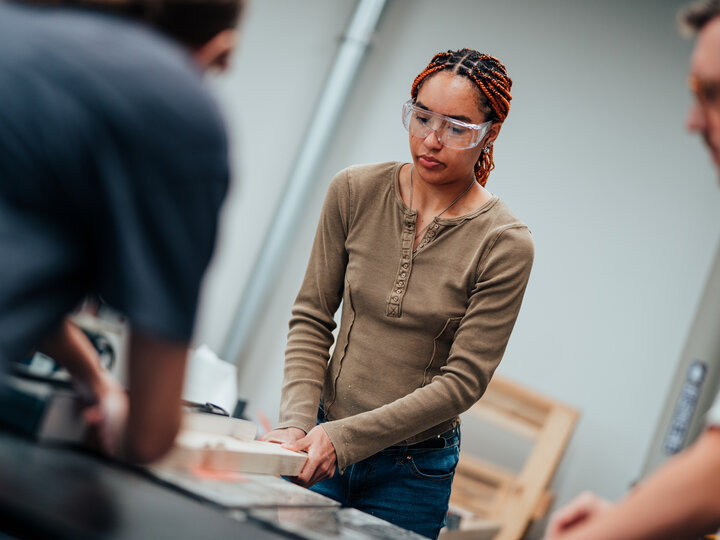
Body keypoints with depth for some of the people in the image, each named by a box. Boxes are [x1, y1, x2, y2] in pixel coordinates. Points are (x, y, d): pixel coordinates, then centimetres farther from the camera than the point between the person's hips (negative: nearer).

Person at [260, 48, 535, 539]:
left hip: (412, 470, -2)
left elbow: (463, 380, -14)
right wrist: (297, 421, -15)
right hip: (321, 442, 2)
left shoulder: (505, 244, -13)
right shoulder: (355, 192, -5)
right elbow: (312, 319, -2)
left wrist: (344, 436, -20)